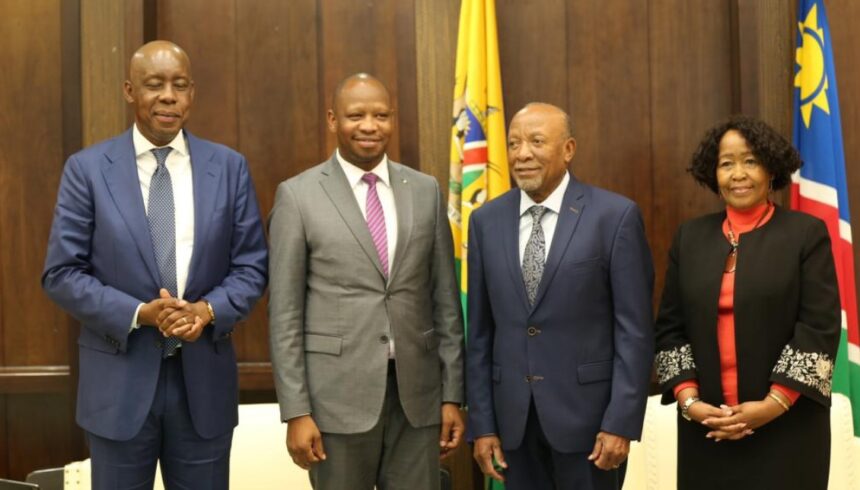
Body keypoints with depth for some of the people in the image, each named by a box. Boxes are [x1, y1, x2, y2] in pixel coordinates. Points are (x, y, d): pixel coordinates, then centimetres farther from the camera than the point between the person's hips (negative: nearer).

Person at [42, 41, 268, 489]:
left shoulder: (229, 167, 3)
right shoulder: (87, 168, -2)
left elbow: (251, 265, 4)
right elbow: (61, 273, -4)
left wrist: (209, 309, -15)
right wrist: (138, 314, -17)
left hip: (204, 378, 2)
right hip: (119, 380, -1)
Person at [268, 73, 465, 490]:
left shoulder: (425, 191, 7)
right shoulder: (298, 195, -2)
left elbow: (445, 300, 9)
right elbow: (285, 313, -4)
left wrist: (452, 394, 5)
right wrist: (296, 411, -8)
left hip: (417, 393, 3)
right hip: (339, 394, -3)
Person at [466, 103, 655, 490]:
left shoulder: (615, 216, -6)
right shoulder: (486, 221, 5)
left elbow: (634, 330, -7)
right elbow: (480, 331, 6)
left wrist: (621, 423, -11)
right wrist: (481, 424, 3)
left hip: (587, 410, -3)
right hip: (513, 416, 3)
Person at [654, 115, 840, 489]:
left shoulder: (806, 233, 0)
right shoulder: (690, 237, 8)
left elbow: (820, 328, -7)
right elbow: (669, 328, 7)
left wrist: (774, 404, -13)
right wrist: (688, 400, -5)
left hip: (787, 426, -3)